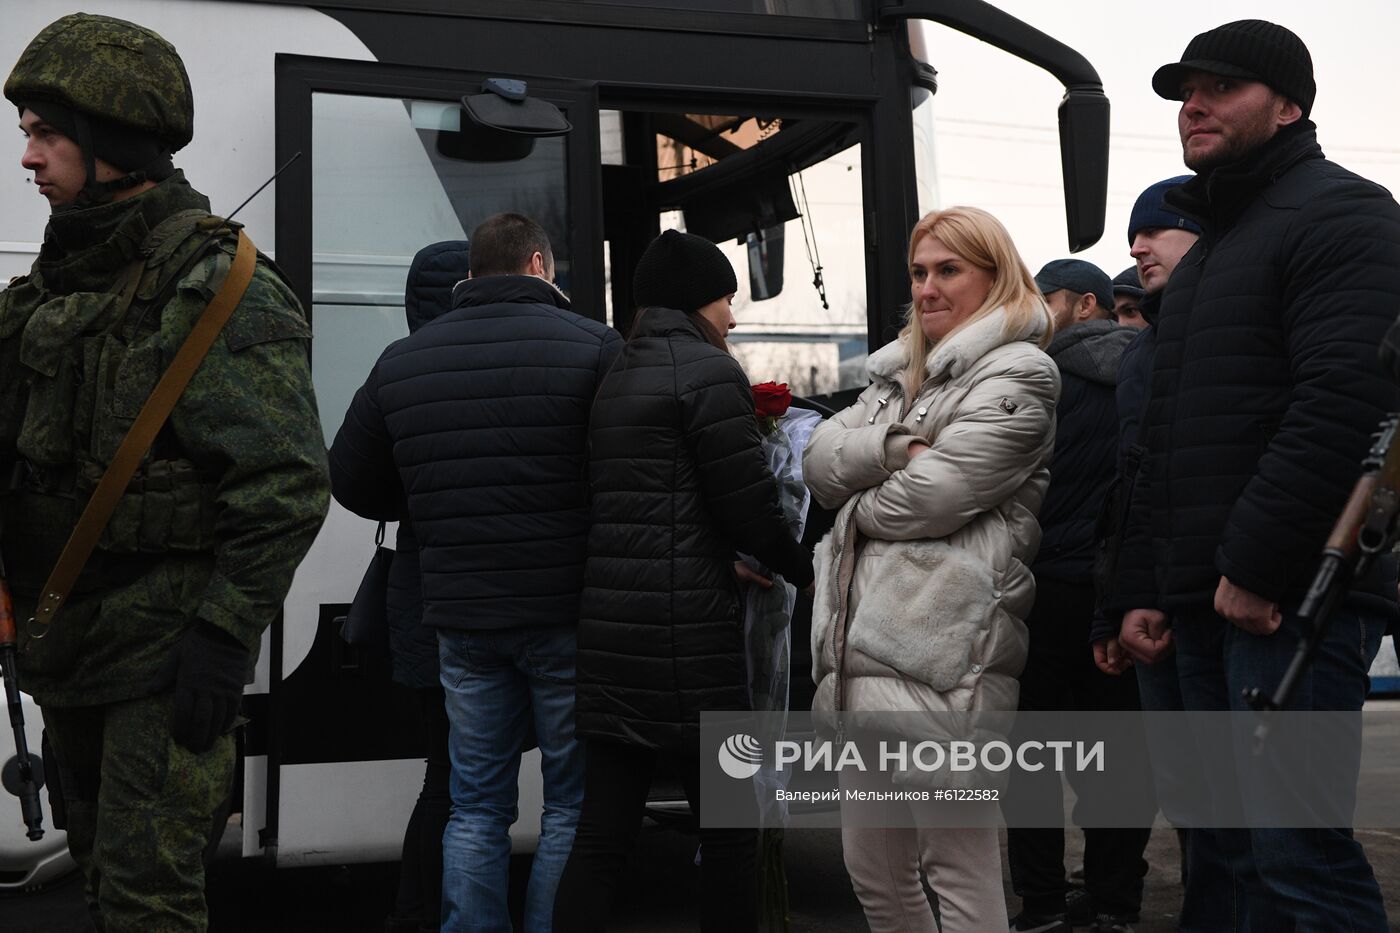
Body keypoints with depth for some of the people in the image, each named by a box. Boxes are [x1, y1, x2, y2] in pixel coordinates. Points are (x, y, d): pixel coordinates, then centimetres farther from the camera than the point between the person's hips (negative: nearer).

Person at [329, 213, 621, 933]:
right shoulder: (592, 345, -8)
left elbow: (351, 482, 12)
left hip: (460, 615, 4)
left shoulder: (401, 360, 6)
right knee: (574, 802, 7)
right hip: (566, 612, -4)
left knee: (476, 805, 14)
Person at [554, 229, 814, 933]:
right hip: (685, 633, -8)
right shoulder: (709, 370, -8)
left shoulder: (614, 375, 17)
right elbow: (748, 504, -11)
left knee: (602, 833, 8)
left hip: (609, 628, 8)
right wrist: (800, 568, 8)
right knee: (729, 824, 6)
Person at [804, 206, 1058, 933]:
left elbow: (928, 498, -16)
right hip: (864, 643, 9)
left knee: (959, 873, -3)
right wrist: (894, 445, -9)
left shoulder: (1016, 376, -4)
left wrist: (855, 501, 3)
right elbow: (819, 460, 9)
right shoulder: (898, 373, 22)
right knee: (872, 870, 15)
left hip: (943, 649, -8)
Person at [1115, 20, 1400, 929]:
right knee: (1250, 852, 10)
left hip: (1289, 598, -9)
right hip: (1207, 603, 9)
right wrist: (1146, 588, 20)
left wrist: (1255, 566, -19)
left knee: (1298, 852, -11)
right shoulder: (1205, 249, 25)